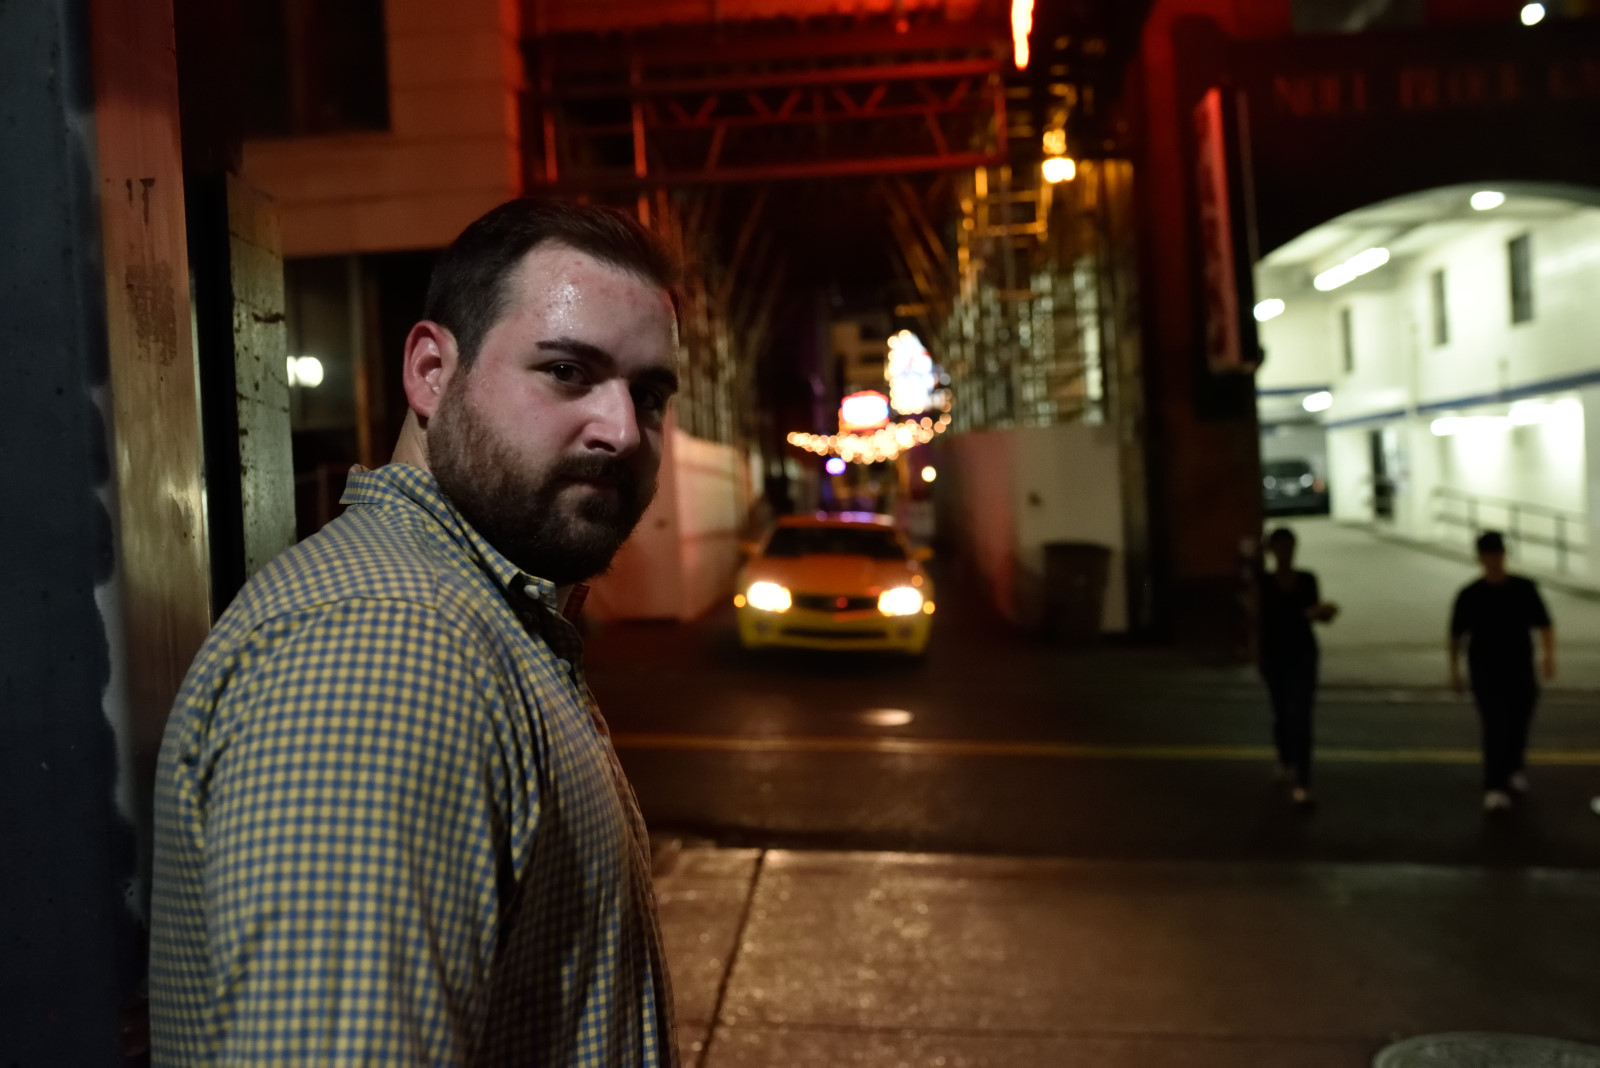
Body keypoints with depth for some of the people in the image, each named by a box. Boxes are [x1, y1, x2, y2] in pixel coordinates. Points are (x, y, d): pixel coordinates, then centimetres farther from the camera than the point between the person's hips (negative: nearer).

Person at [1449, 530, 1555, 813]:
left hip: (1520, 672, 2)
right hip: (1486, 673, -2)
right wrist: (1454, 671, 6)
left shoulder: (1525, 589, -1)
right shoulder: (1470, 596, -3)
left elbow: (1545, 625, -3)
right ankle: (1494, 789, -14)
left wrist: (1549, 655, -20)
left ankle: (1514, 768, 43)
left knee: (1519, 725, 14)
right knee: (1494, 729, -12)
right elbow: (1456, 635, 6)